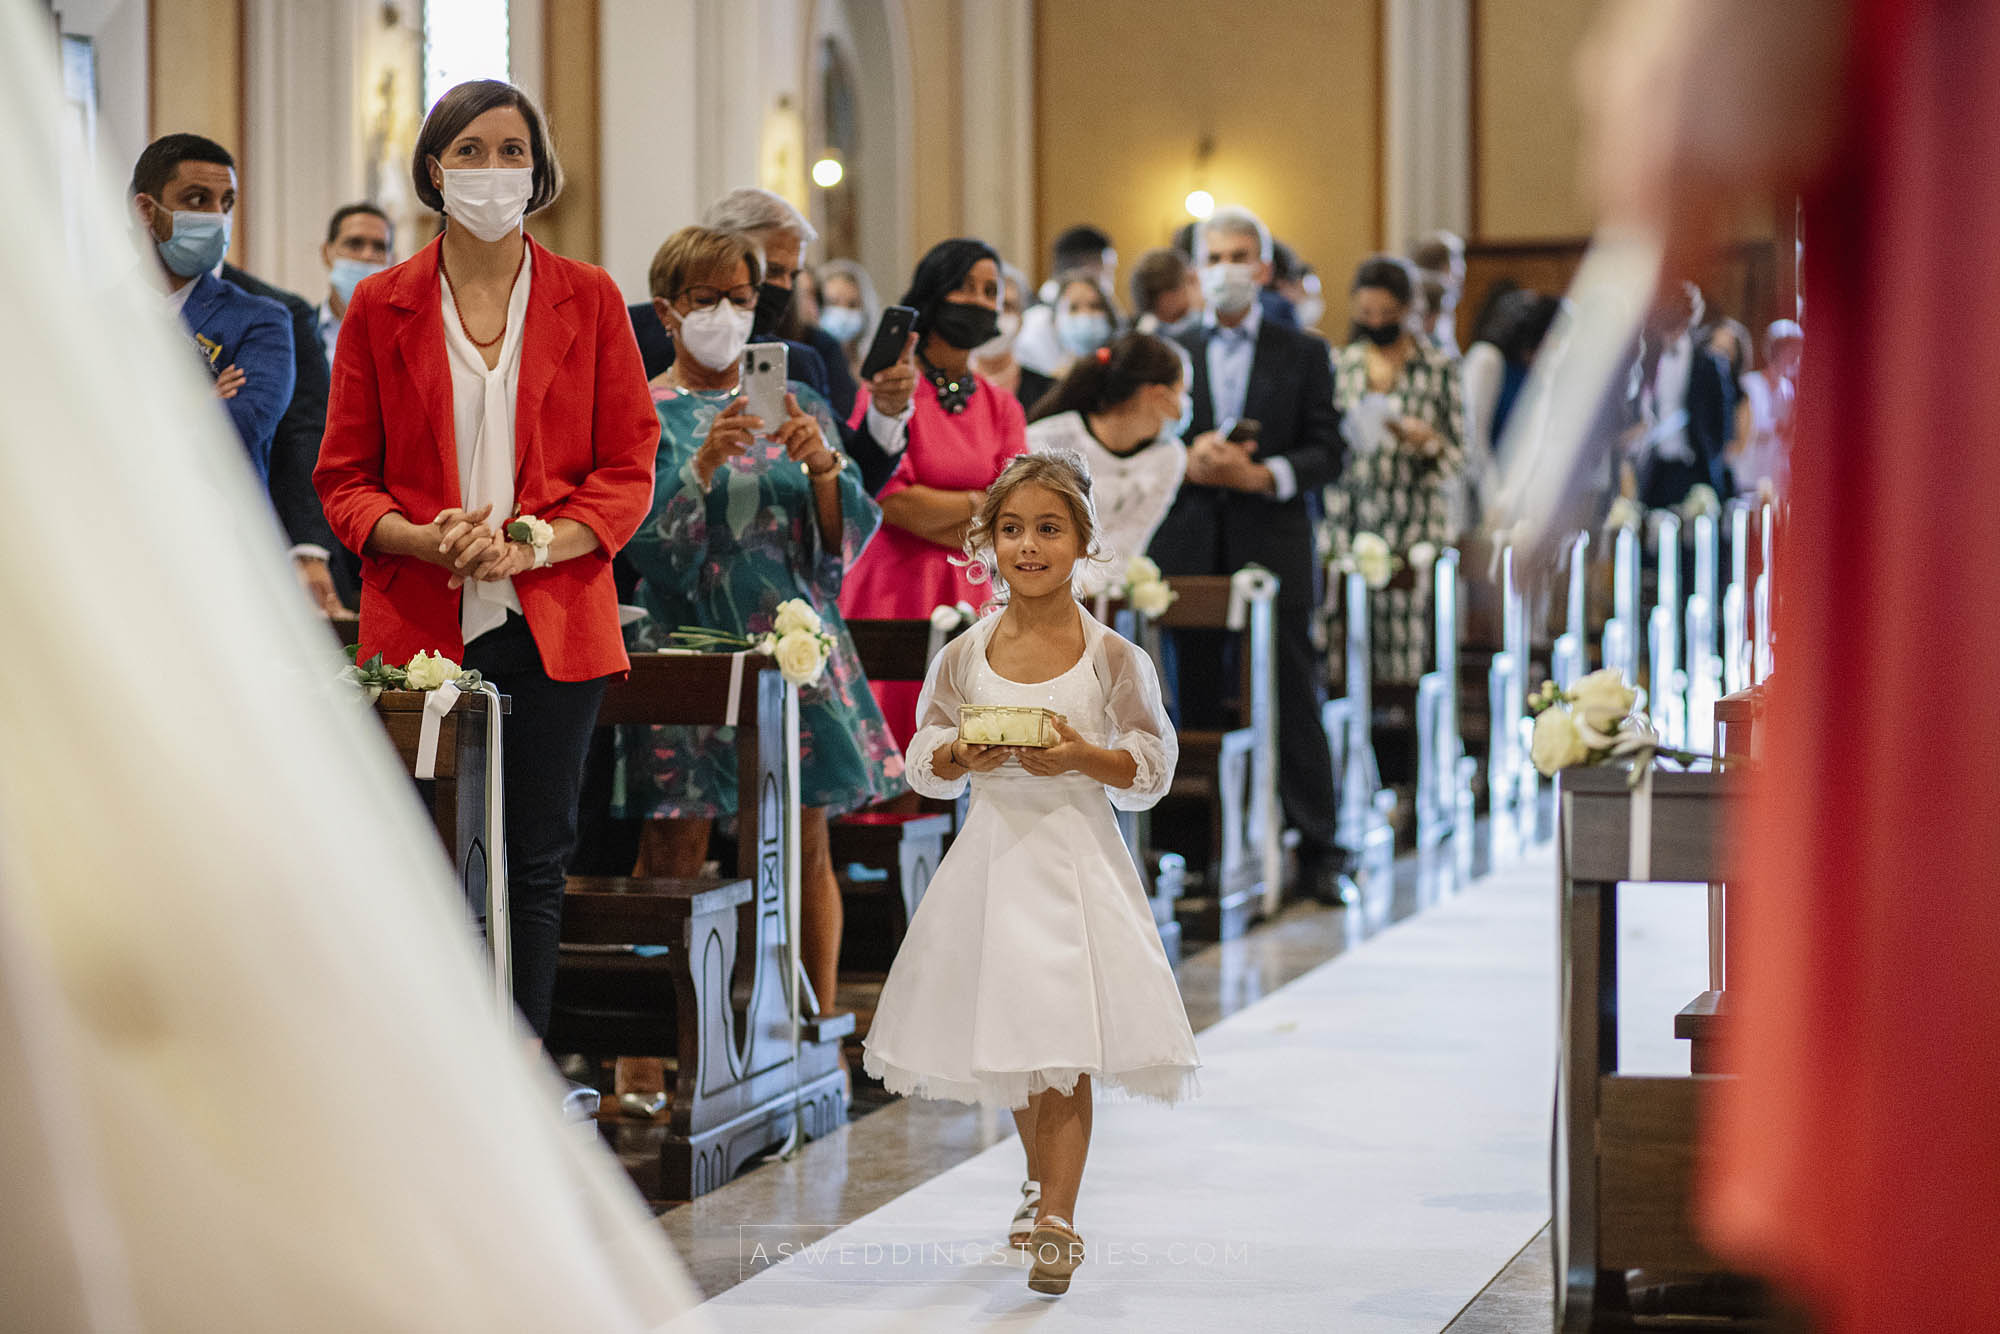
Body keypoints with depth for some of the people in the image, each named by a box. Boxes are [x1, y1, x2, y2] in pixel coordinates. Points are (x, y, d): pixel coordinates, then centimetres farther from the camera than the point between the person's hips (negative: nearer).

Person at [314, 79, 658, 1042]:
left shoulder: (588, 300, 7)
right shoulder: (381, 307, 7)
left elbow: (628, 471, 4)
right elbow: (344, 479, 6)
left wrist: (529, 545, -13)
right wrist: (430, 541, -14)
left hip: (550, 625, 0)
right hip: (420, 626, 0)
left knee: (534, 862, 4)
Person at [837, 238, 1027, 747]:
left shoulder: (1002, 407, 15)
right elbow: (891, 501, -9)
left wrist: (932, 513, -6)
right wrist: (978, 502, 0)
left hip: (969, 597, 5)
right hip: (895, 594, -5)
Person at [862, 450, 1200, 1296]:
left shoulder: (1113, 659, -4)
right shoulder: (964, 658, 2)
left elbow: (1151, 768, -2)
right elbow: (925, 764, 8)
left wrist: (1082, 756, -19)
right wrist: (963, 756, -13)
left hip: (1077, 857, -3)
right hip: (993, 854, 3)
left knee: (1067, 1047, -9)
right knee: (1011, 1044, 14)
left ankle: (1056, 1222, -7)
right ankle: (1042, 1179, 36)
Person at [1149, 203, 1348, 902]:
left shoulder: (1305, 353, 8)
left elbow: (1327, 452, 2)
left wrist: (1263, 474, -14)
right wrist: (1187, 463, -11)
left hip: (1276, 545, -1)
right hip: (1191, 548, 2)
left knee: (1293, 697, -2)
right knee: (1199, 701, 1)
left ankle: (1317, 847, 3)